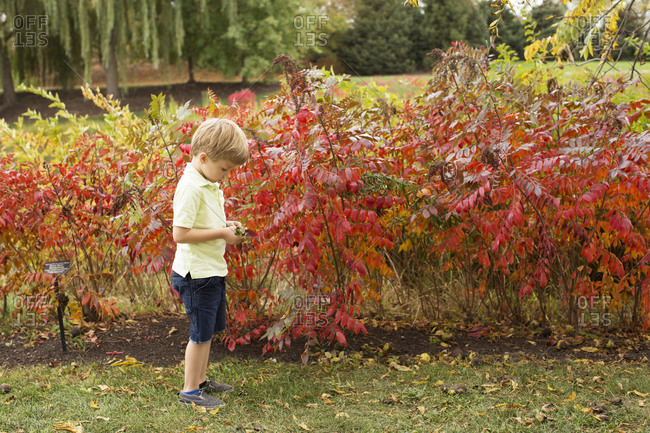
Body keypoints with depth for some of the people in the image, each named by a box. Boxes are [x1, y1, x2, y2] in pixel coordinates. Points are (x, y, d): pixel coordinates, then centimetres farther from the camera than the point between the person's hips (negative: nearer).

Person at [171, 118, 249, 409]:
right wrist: (222, 233, -19)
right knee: (201, 333, 1)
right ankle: (190, 391, 14)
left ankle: (201, 379, 34)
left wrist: (226, 226, 4)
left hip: (213, 270, 9)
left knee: (207, 330, 20)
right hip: (197, 273, -9)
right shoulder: (190, 187, -21)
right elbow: (180, 234, -25)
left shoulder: (209, 184, 9)